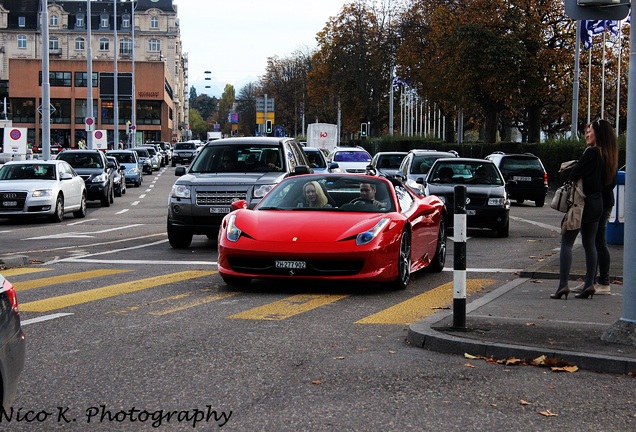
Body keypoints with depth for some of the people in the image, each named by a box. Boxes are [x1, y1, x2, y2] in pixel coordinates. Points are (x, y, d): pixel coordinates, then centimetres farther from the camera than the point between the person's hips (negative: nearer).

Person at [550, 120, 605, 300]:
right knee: (590, 244, 14)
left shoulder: (591, 152, -17)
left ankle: (563, 284, -12)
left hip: (583, 202, -8)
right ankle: (589, 284, 12)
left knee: (566, 243, -5)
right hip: (597, 203, 8)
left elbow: (575, 174, -19)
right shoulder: (603, 154, 8)